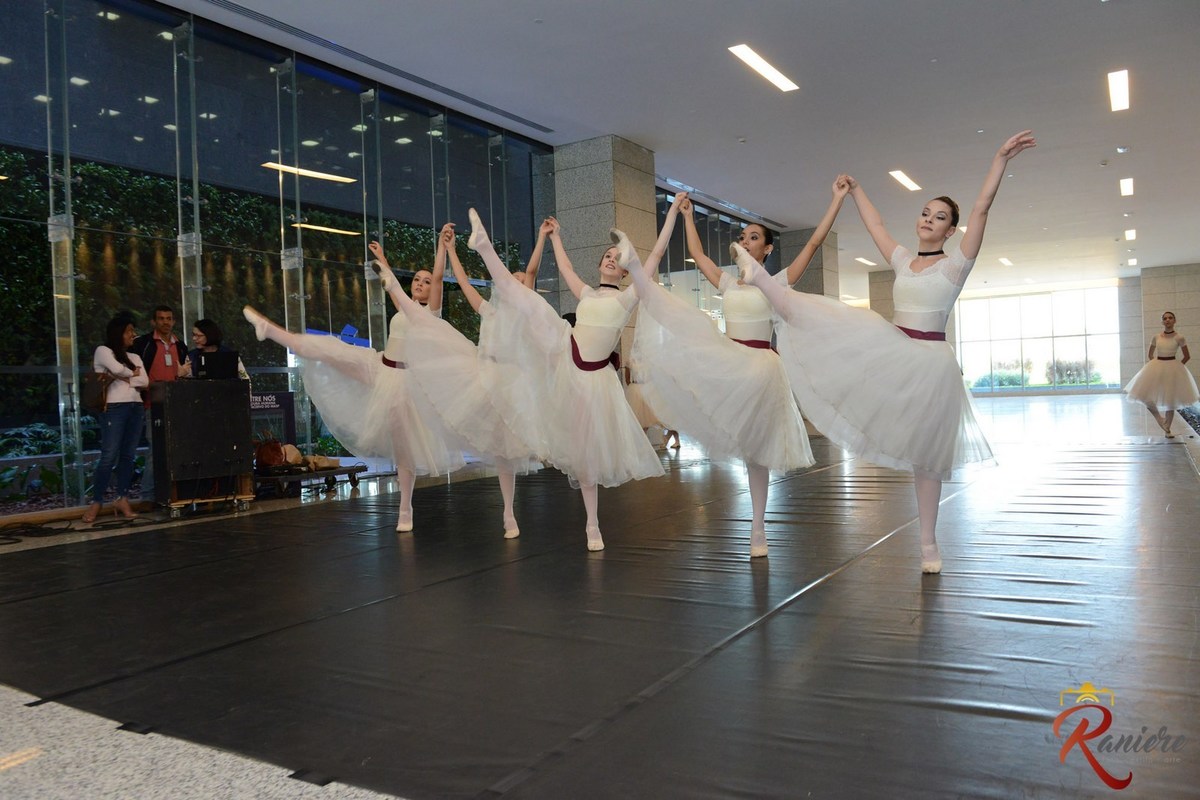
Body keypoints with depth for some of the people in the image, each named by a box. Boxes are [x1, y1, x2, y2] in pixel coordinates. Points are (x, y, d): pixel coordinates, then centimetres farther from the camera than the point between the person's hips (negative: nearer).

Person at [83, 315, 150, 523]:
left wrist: (124, 378, -2)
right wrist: (132, 374, 6)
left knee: (128, 456, 3)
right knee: (109, 456, -9)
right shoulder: (103, 351, 6)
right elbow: (117, 369, -12)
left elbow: (144, 382, 7)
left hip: (135, 408, 5)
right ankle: (96, 501, -2)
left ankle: (122, 499, 6)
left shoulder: (135, 357, 20)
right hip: (114, 408, -5)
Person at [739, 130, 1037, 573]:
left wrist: (1001, 158, -19)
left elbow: (982, 208, -13)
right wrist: (855, 191, 30)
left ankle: (929, 543, 10)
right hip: (890, 349, 4)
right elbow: (875, 225, 22)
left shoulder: (956, 265, -4)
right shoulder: (902, 260, 10)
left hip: (930, 361, -4)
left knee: (927, 454, 1)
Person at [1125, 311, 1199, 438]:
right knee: (1145, 397, -7)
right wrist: (1154, 365, 4)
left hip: (1172, 369, -3)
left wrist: (1176, 366, -3)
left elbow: (1187, 356, 2)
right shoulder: (1156, 337, 3)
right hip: (1156, 367, 3)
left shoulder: (1179, 338, -6)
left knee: (1170, 401, 4)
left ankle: (1167, 429, 17)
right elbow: (1150, 355, 15)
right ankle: (1160, 418, 17)